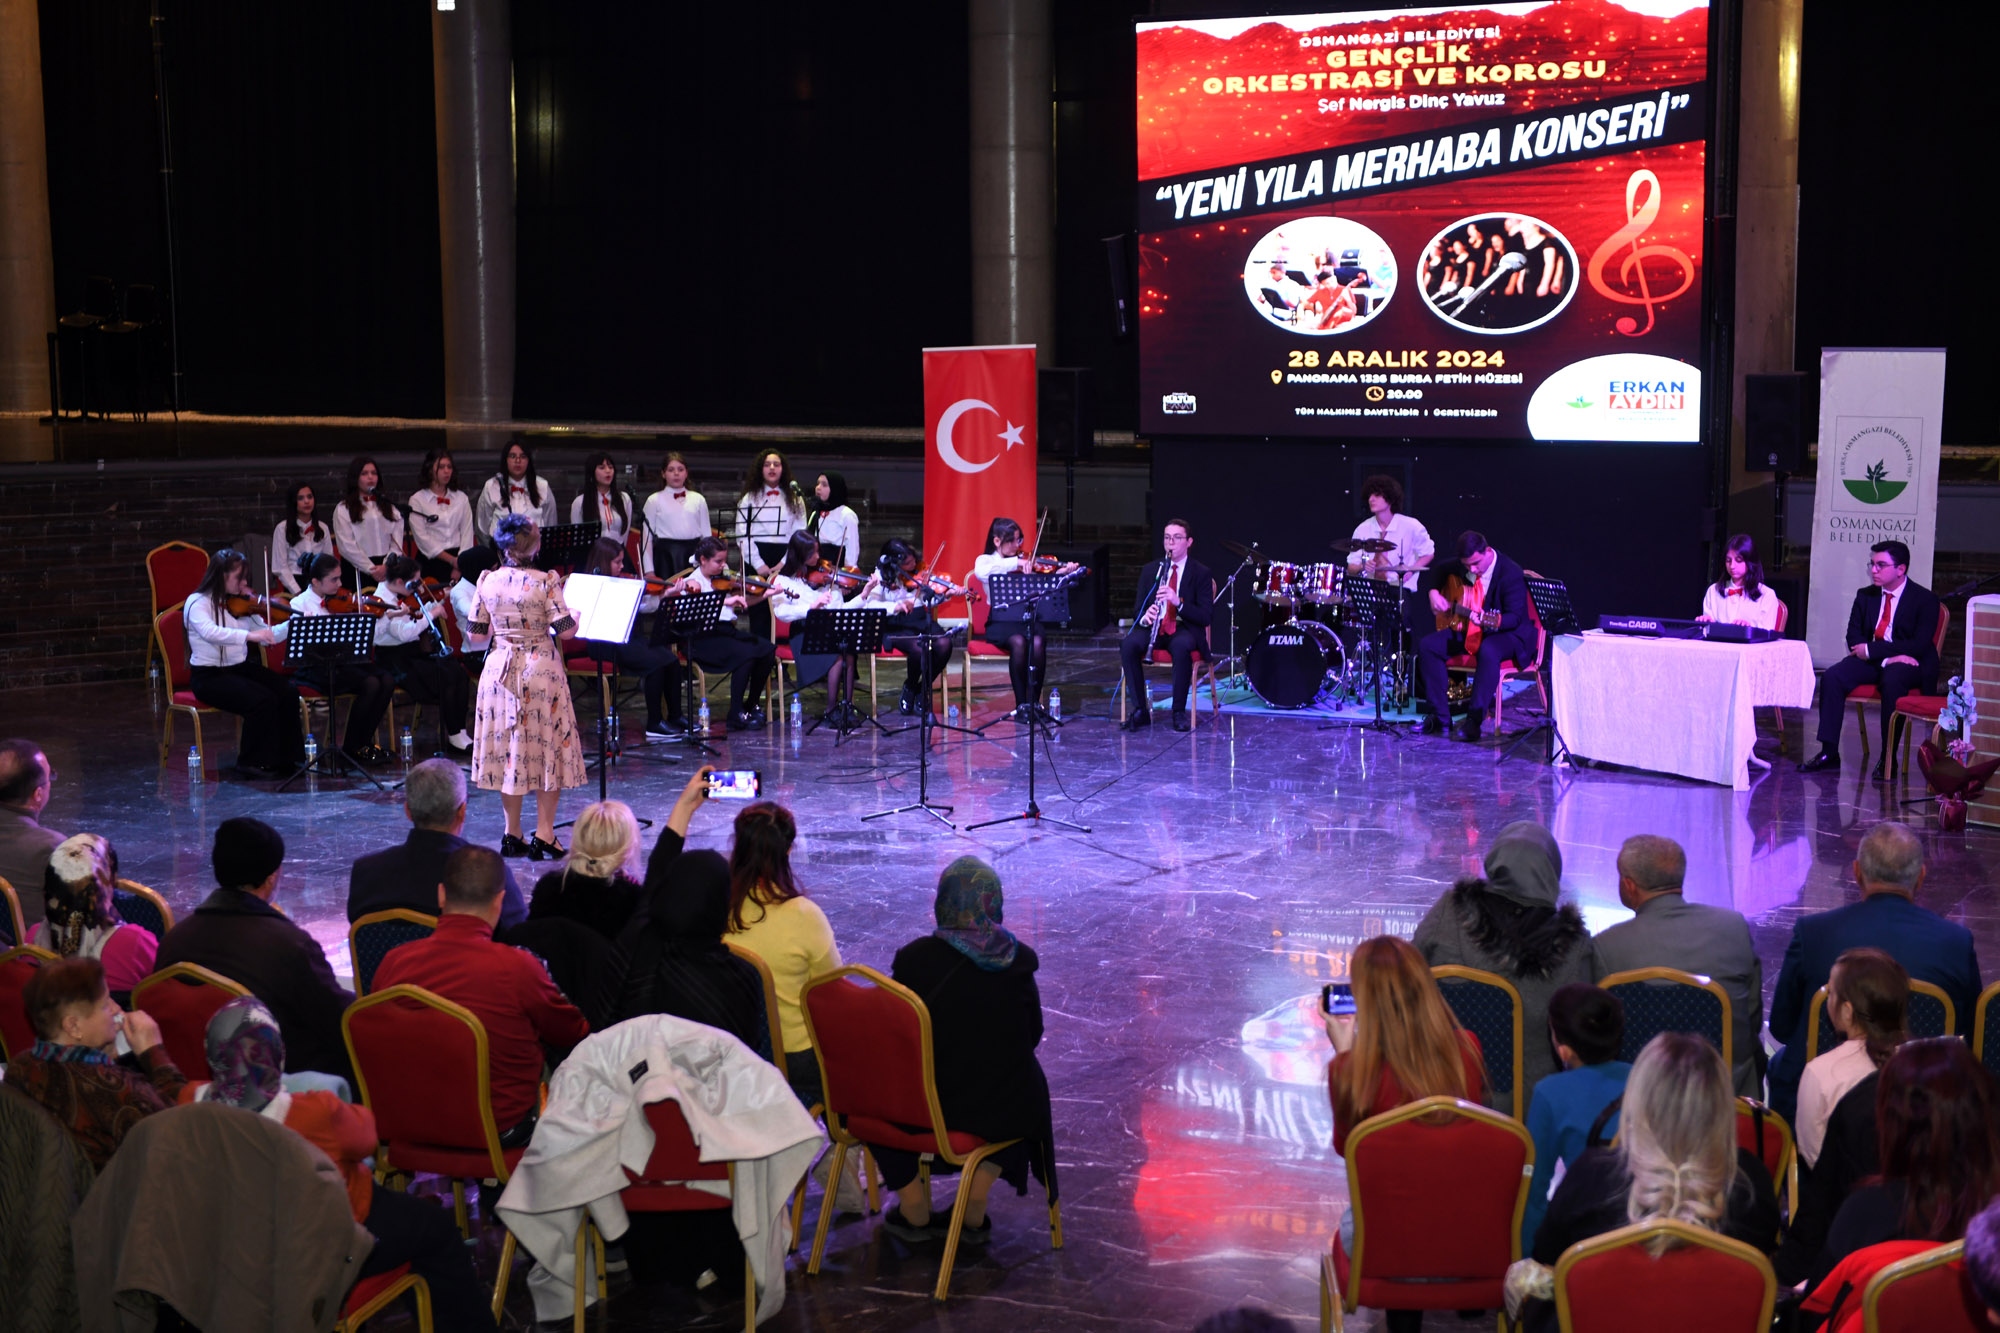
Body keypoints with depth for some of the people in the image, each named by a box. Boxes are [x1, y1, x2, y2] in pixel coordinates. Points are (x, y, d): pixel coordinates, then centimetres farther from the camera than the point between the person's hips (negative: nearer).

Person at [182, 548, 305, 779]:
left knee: (288, 692, -15)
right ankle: (251, 762, -10)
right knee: (262, 700, -28)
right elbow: (209, 632, -33)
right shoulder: (198, 603, -12)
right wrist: (248, 635, -44)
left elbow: (265, 635, 8)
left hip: (241, 667, 7)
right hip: (209, 676, -7)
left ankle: (284, 759, -4)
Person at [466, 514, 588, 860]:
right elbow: (565, 630, -13)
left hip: (500, 670, 4)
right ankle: (544, 834, 3)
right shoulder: (545, 582, -12)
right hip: (540, 669, -4)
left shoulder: (488, 581, -1)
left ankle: (512, 834, 14)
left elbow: (477, 633, 4)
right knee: (548, 749, 5)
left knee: (507, 749, 11)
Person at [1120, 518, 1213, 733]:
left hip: (1184, 629, -3)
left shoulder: (1201, 573, 0)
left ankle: (1179, 712, -25)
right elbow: (1136, 609, 9)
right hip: (1155, 626, 3)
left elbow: (1205, 617, -8)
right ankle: (1139, 711, -24)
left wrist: (1178, 602, -25)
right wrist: (1143, 617, -17)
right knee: (1128, 645, -30)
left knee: (1181, 647, -40)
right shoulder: (1150, 570, 11)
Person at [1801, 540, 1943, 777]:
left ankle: (1887, 758, -31)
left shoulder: (1925, 599, -6)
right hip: (1872, 660, 5)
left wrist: (1871, 649, -19)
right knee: (1831, 677, -21)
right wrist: (1887, 657, -15)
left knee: (1891, 681, -39)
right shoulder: (1865, 596, 10)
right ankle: (1829, 754, -20)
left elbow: (1920, 645, -16)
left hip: (1908, 663, -5)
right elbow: (1853, 638, 5)